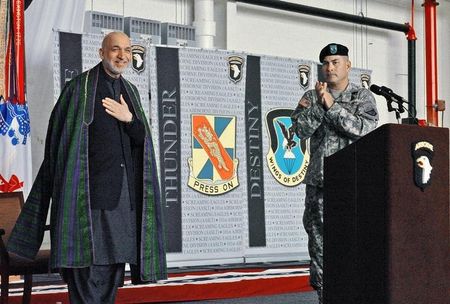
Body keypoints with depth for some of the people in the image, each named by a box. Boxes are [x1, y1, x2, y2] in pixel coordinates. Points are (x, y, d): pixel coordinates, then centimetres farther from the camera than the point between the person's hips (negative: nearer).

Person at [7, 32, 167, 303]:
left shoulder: (130, 92, 17)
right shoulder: (80, 88, 1)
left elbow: (143, 139, 13)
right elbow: (58, 139, -1)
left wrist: (129, 119, -7)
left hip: (124, 194, 6)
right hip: (90, 194, -6)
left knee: (115, 265, 7)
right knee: (90, 268, -10)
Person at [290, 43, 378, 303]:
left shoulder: (363, 96, 7)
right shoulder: (311, 96, 13)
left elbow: (365, 128, -9)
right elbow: (301, 130, 0)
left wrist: (332, 106, -12)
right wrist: (319, 104, -12)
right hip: (319, 181, 3)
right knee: (319, 238, 2)